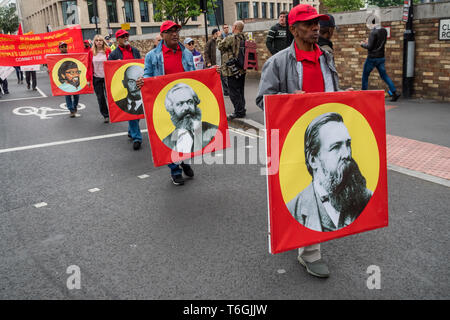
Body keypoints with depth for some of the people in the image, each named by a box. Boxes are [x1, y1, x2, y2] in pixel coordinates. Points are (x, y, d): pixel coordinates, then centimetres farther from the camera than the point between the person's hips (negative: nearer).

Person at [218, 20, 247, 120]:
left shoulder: (230, 39, -16)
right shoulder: (244, 38, 6)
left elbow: (220, 46, -3)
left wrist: (219, 38, 13)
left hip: (233, 69, -8)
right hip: (242, 69, 8)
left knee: (233, 91, -2)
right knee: (240, 91, 16)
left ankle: (239, 112, -2)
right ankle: (241, 110, 23)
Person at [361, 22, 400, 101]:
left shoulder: (374, 32, -17)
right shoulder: (384, 31, 7)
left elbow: (370, 47, -17)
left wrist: (363, 44, 0)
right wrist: (368, 43, 15)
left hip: (372, 58, -7)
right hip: (381, 58, 7)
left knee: (365, 76, 8)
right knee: (384, 76, 9)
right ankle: (394, 93, -1)